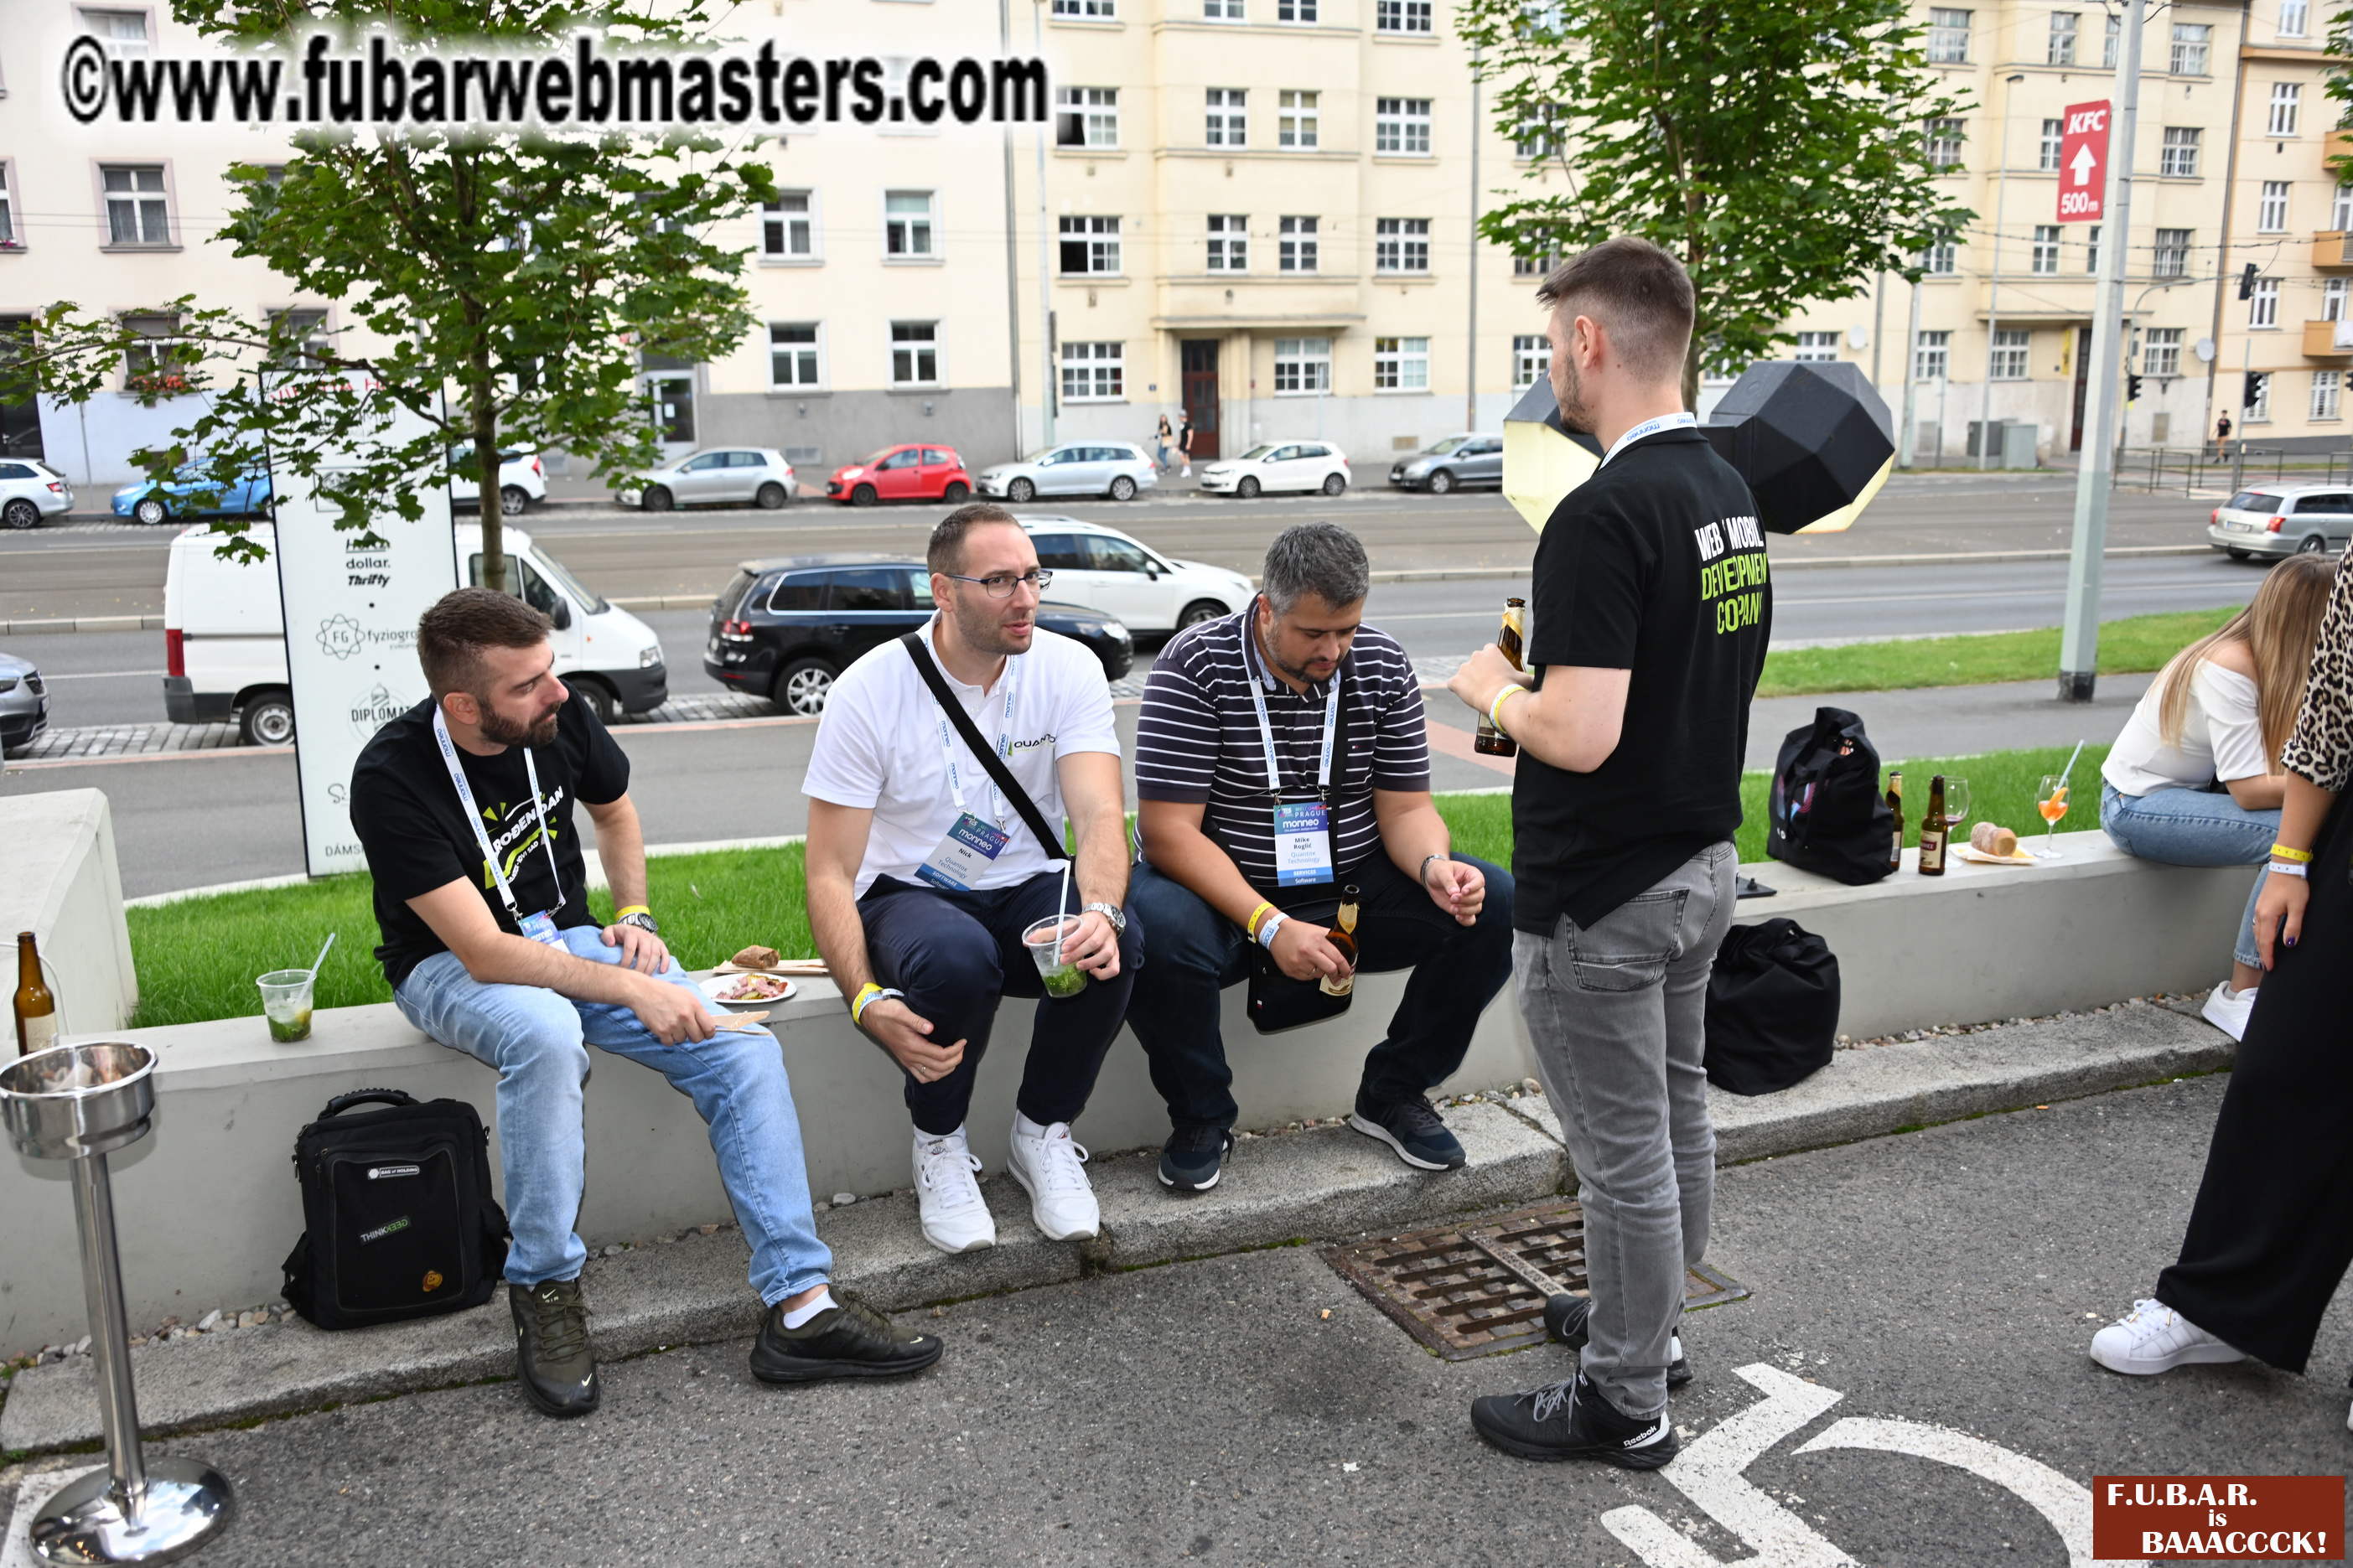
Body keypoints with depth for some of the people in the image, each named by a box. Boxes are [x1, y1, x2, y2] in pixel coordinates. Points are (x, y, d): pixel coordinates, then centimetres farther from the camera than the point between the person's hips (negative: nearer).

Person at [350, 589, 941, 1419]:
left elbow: (614, 808, 15)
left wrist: (634, 918, 2)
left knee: (743, 1046, -18)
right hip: (452, 965, -5)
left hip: (567, 939, 5)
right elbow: (484, 953, -28)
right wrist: (631, 988, -32)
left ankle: (802, 1306, -18)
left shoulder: (559, 717, -9)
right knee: (546, 1034, -41)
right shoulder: (392, 778, -25)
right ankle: (544, 1288, -19)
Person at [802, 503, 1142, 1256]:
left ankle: (1043, 1132, -3)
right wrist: (866, 1001, -31)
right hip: (909, 894, -2)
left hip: (1027, 890, 3)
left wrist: (1100, 911, -44)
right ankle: (939, 1143, -6)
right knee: (955, 957, -37)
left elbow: (1100, 814, -20)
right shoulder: (869, 691, -15)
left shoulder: (1069, 670, -8)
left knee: (1114, 940, -30)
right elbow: (829, 875, -14)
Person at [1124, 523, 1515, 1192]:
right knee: (1155, 929, -37)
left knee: (1496, 905, -16)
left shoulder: (1382, 665, -2)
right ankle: (1201, 1118, -8)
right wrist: (1270, 926, -30)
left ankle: (1393, 1093, 4)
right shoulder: (1195, 665, -15)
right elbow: (1168, 832, -20)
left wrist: (1434, 865, -24)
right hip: (1223, 890, -4)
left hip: (1352, 888, 4)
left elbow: (1406, 808, 1)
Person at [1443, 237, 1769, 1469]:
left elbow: (1579, 734, -30)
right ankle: (1647, 1324, 40)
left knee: (1623, 1152, 4)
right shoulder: (1730, 493, 6)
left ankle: (1626, 1402, 20)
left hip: (1600, 895, -10)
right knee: (1675, 1116, 21)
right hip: (1701, 861, 10)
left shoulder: (1604, 515, -24)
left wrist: (1493, 688, -11)